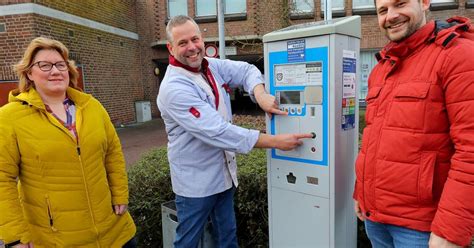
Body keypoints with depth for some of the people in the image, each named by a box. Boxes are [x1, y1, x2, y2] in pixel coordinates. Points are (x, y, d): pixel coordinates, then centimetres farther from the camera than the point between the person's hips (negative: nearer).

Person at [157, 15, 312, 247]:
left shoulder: (213, 66, -1)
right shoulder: (173, 88, -25)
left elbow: (246, 70, 7)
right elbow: (218, 131, -31)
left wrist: (260, 95, -17)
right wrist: (275, 141, -28)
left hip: (224, 174, 7)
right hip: (196, 181, -6)